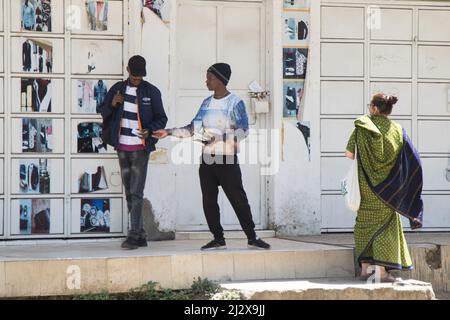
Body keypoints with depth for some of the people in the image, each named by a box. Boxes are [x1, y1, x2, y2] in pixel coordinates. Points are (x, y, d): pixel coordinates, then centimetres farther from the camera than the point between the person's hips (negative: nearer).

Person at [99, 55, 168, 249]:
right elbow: (102, 111, 12)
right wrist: (112, 104, -10)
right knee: (129, 193, 7)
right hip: (122, 148, 4)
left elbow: (161, 118, 2)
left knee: (136, 193, -11)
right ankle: (141, 236, 13)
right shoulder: (118, 89, 8)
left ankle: (133, 236, -13)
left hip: (140, 149, -4)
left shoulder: (151, 92, -1)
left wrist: (150, 130, -18)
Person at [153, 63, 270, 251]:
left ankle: (252, 237, 3)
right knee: (209, 200, 4)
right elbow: (193, 128, 15)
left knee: (238, 199, -5)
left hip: (227, 159, -6)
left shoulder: (235, 103, -7)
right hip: (207, 159, 6)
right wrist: (169, 132, 9)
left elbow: (243, 131, -16)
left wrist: (217, 138, -21)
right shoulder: (206, 103, 13)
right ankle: (218, 239, 10)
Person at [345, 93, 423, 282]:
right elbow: (412, 160, -5)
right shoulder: (397, 130, -1)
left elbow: (349, 154, -9)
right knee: (384, 225, 3)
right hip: (386, 187, 0)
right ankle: (382, 271, -6)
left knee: (365, 224, 12)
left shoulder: (363, 126, -5)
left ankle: (365, 268, 12)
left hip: (366, 186, 0)